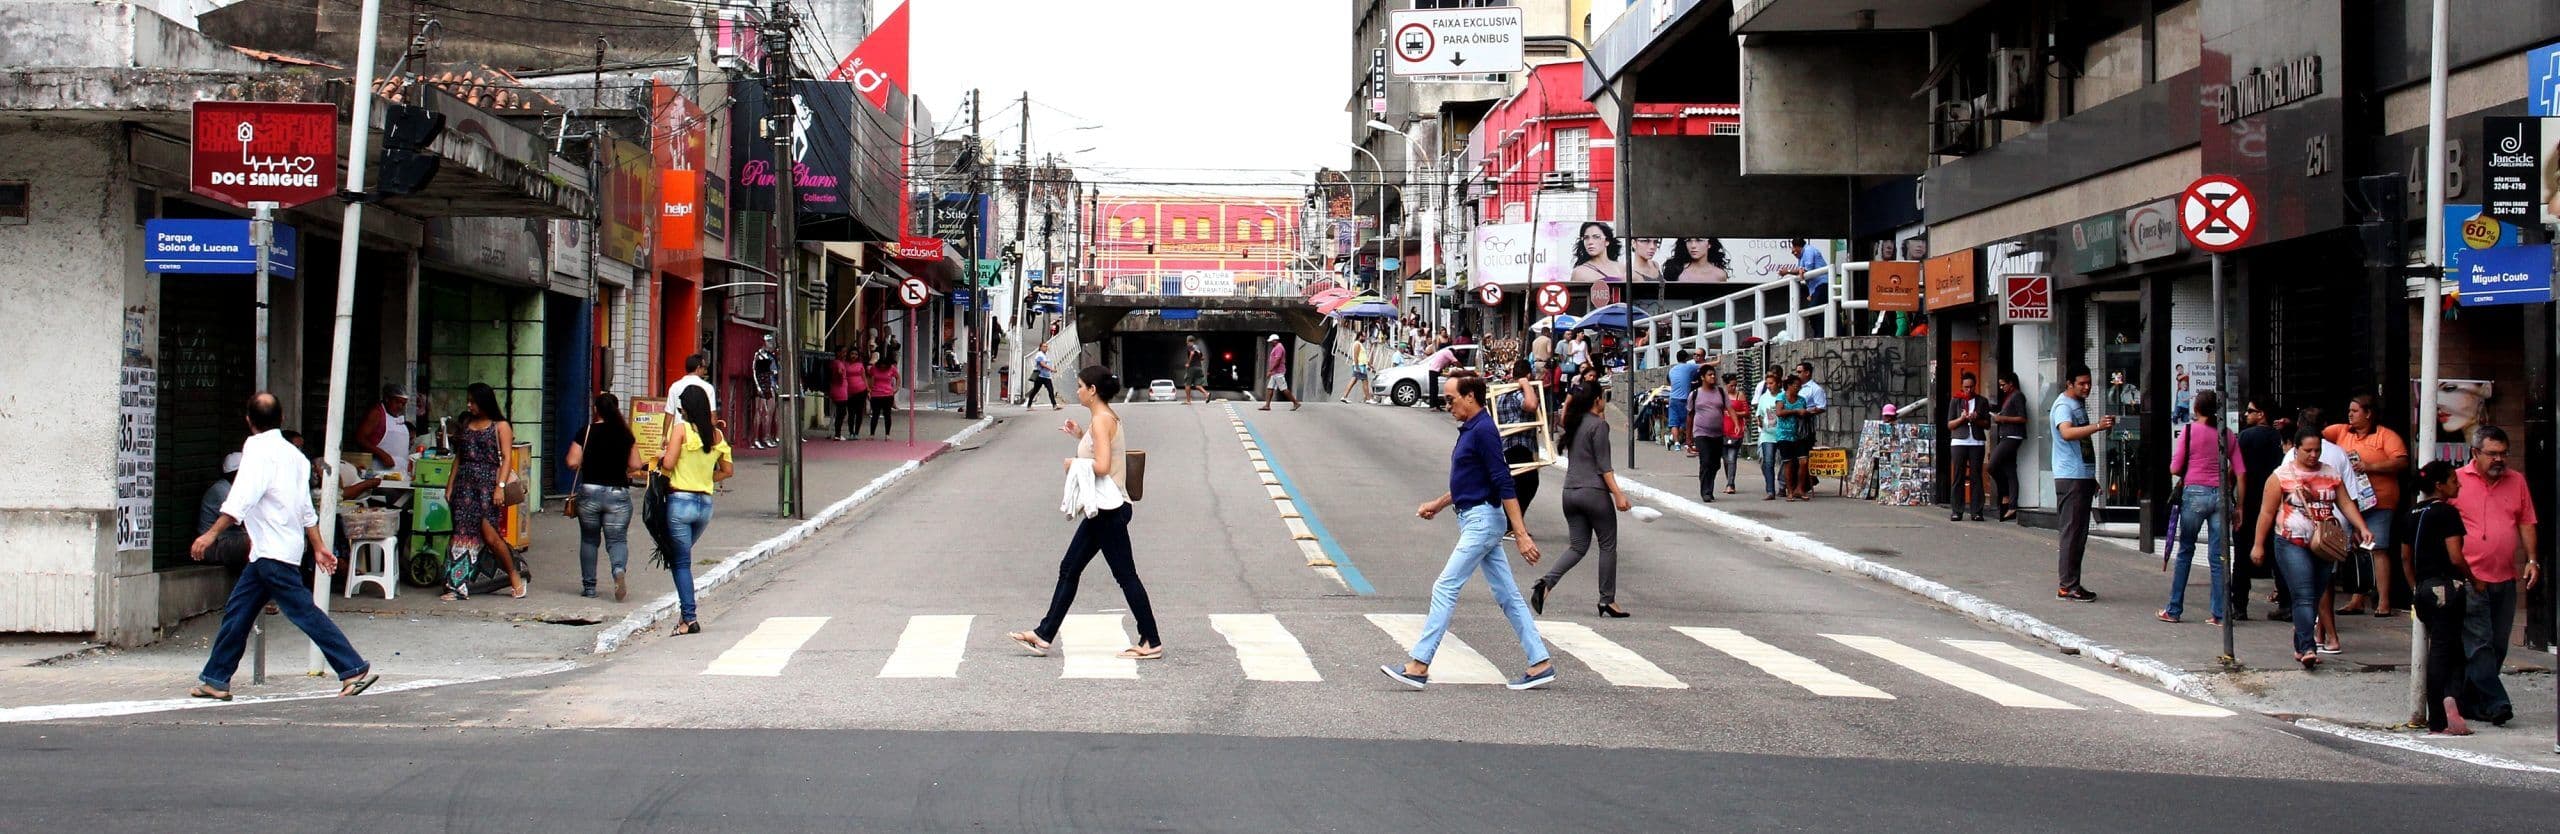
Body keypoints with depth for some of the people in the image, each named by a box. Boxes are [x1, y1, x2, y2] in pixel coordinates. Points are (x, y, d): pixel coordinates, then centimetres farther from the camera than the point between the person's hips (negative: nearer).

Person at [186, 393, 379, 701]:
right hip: (267, 552, 9)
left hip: (272, 552, -9)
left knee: (303, 611, -10)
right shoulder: (292, 453, 16)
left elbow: (242, 500, -22)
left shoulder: (258, 450, -9)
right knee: (237, 612, 12)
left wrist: (212, 534, -24)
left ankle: (354, 670, -13)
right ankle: (215, 680, 16)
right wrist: (318, 546, 19)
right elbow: (306, 508, 17)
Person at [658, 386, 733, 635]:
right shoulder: (717, 434, 6)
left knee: (680, 561, 1)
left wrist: (661, 455, 6)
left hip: (680, 500, -5)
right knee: (681, 557, 22)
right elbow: (728, 469, 11)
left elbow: (668, 464, -15)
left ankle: (689, 618, -6)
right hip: (705, 503, 5)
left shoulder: (681, 428, -9)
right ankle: (686, 611, 16)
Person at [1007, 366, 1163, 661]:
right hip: (1101, 510, 10)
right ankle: (1043, 635, 15)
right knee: (1069, 569, 12)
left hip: (1108, 511, -10)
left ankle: (1152, 642, 1)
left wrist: (1074, 463, -9)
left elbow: (1101, 465, -25)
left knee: (1125, 575, -4)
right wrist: (1080, 436, 15)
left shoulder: (1101, 420, -16)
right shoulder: (1107, 418, 13)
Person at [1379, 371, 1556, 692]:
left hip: (1482, 520, -10)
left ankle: (1419, 666, -6)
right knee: (1506, 594, 9)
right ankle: (1541, 663, 10)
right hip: (1475, 521, 10)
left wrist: (1522, 535, -23)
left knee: (1445, 589, -8)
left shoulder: (1483, 431, -16)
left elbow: (1504, 485, -21)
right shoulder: (1470, 430, 14)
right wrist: (1438, 504, 24)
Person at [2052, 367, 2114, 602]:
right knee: (2072, 531, -9)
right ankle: (2068, 586, -8)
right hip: (2070, 477, -10)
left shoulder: (2080, 405, 19)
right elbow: (2067, 433, -32)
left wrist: (2092, 478, 27)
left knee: (2080, 532, 10)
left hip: (2084, 477, 10)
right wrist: (2097, 426, -42)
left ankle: (2071, 584, 14)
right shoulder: (2063, 406, -11)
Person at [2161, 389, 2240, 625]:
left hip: (2194, 493, -2)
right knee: (2218, 556, 5)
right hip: (2220, 496, 3)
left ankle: (2174, 610, 10)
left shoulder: (2190, 430, -3)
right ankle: (2219, 614, 4)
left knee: (2185, 552, 7)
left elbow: (2175, 469, -4)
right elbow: (2240, 473, 3)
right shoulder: (2227, 435, 6)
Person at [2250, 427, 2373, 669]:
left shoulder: (2331, 474, 11)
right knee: (2304, 597, -15)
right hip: (2293, 544, -5)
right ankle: (2308, 648, -22)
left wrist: (2362, 528, -4)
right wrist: (2259, 544, 0)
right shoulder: (2282, 476, -2)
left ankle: (2301, 647, 18)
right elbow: (2267, 512, 0)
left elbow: (2346, 504, 10)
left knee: (2315, 597, 8)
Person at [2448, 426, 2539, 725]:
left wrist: (2531, 560, 4)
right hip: (2469, 579, -5)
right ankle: (2495, 703, -15)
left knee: (2497, 647, 6)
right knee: (2478, 643, -12)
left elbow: (2526, 523, 16)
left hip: (2505, 579, 5)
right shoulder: (2456, 481, -1)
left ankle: (2473, 703, 14)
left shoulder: (2516, 482, 12)